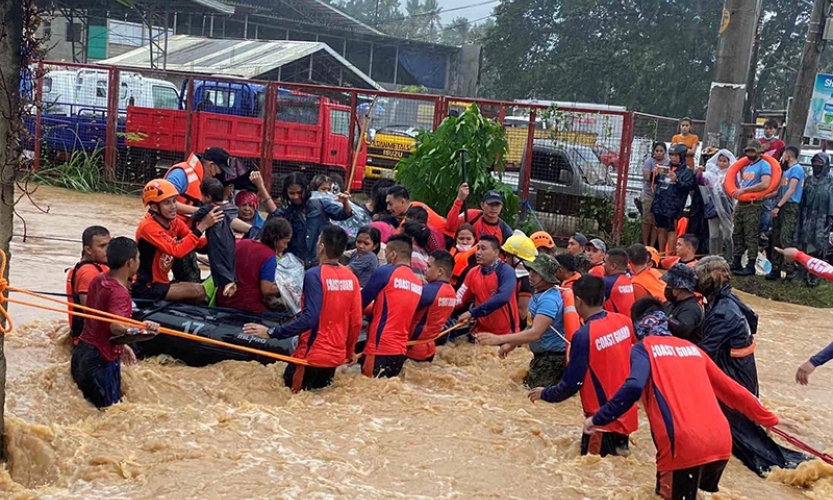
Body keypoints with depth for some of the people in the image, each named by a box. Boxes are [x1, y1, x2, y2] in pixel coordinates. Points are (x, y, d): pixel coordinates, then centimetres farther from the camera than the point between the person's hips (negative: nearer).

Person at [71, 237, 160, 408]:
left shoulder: (98, 280, 7)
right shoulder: (119, 293, -20)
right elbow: (116, 326, -37)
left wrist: (121, 345, 23)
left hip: (82, 351, 9)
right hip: (101, 360, -9)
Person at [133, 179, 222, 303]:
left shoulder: (175, 222, 3)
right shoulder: (149, 227, -21)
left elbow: (199, 244, -2)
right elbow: (177, 250, -32)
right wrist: (202, 226, -33)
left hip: (161, 282, 9)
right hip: (145, 288, -9)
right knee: (198, 291, -22)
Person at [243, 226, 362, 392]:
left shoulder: (315, 275, -16)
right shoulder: (351, 277, 0)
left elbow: (309, 318, -24)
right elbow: (356, 321, 4)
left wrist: (271, 332, -20)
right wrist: (350, 351, 20)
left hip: (312, 355, -6)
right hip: (337, 355, 6)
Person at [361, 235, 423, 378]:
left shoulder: (385, 272, -6)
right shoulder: (418, 283, 12)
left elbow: (361, 303, 0)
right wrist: (371, 321, 24)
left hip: (380, 348, -7)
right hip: (400, 350, 7)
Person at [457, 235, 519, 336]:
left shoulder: (506, 271, -12)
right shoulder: (473, 273, 5)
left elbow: (502, 298, -27)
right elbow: (459, 299, 6)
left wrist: (472, 312, -28)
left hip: (505, 333, -5)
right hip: (481, 331, 5)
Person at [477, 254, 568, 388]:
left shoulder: (549, 300, -24)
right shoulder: (539, 294, 7)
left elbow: (535, 333, -33)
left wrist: (499, 339, -38)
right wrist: (512, 344, 12)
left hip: (552, 358, -10)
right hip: (542, 355, 10)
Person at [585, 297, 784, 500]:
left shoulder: (643, 348, 6)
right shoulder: (691, 347, 23)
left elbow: (633, 387, -13)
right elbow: (731, 389, 28)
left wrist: (598, 419, -6)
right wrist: (768, 419, 38)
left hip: (684, 446, -6)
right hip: (721, 443, 6)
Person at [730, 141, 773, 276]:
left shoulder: (764, 165, -7)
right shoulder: (746, 166, 18)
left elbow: (765, 184, -21)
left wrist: (744, 190, -21)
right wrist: (736, 191, 11)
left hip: (753, 205, -9)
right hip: (741, 203, 9)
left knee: (750, 237, -8)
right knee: (737, 234, 11)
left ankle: (751, 266, -6)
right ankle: (736, 263, 18)